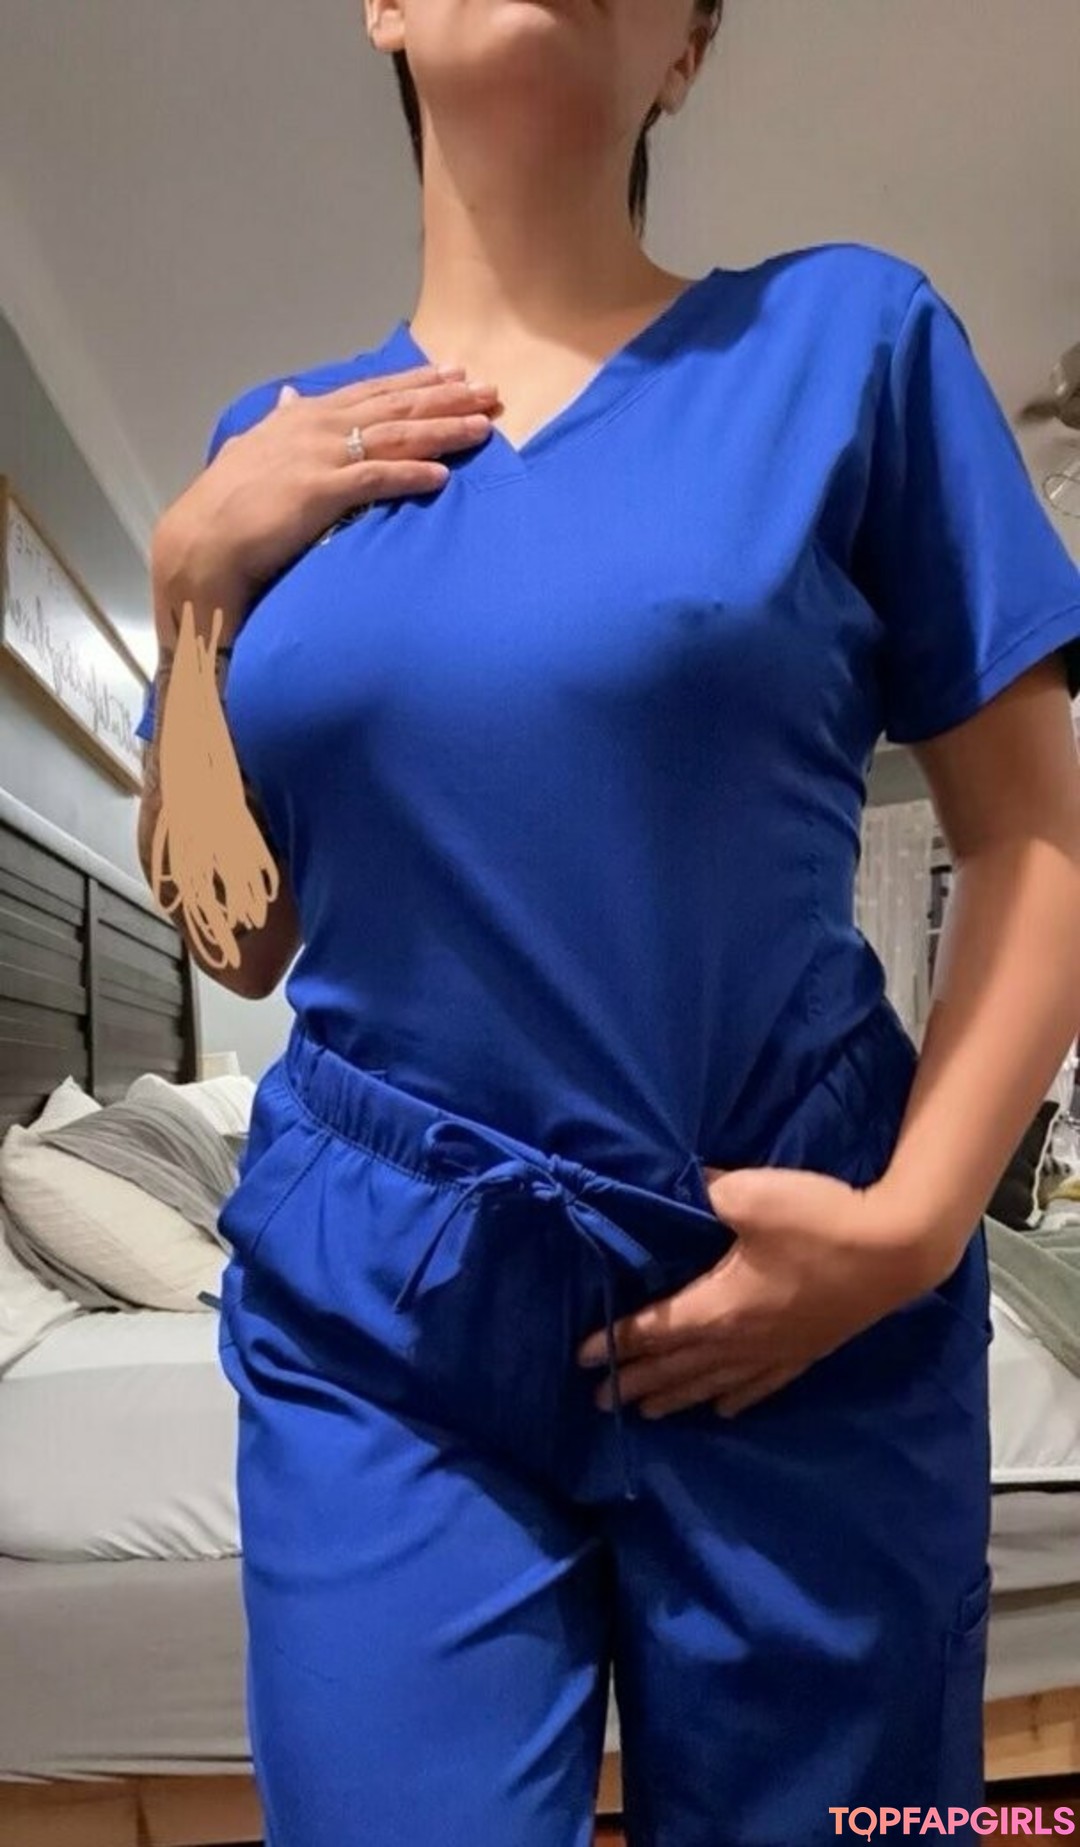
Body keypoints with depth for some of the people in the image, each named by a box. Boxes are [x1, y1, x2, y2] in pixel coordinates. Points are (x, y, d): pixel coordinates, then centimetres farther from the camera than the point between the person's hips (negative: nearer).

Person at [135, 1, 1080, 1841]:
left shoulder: (849, 333, 0)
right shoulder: (281, 447, 8)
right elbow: (239, 939, 9)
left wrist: (916, 1220, -13)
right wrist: (194, 577, -1)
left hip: (797, 1297, -1)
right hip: (372, 1309, 2)